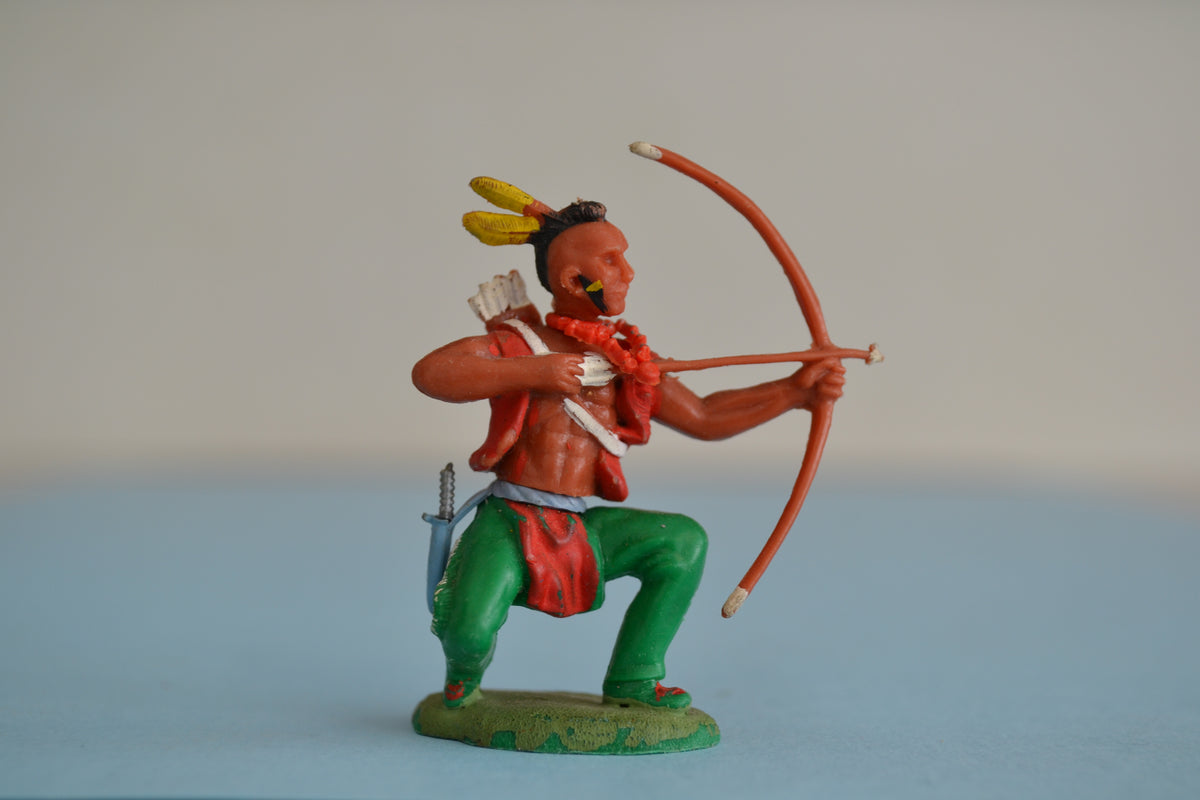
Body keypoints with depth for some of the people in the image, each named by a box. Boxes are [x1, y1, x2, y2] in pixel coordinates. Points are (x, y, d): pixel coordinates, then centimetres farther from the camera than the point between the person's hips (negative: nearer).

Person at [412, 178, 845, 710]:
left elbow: (704, 418, 13)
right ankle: (466, 663, 13)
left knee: (683, 541, -9)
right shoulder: (519, 344, -8)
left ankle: (632, 680, 4)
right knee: (470, 628, -29)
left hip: (581, 531, 6)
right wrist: (530, 373, -30)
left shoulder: (626, 364, 9)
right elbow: (429, 372, -24)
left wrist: (795, 390, 7)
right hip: (507, 524, -6)